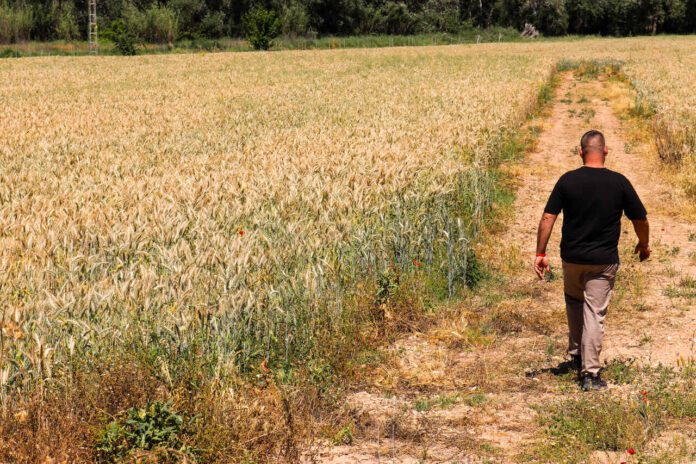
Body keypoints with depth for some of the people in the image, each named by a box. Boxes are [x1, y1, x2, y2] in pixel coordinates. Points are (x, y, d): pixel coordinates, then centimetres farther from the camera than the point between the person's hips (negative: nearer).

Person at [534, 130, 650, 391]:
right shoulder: (619, 183, -7)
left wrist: (540, 253, -3)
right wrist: (644, 245, 20)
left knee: (574, 303, 26)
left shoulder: (567, 181, -6)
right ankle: (590, 373, -4)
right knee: (595, 314, 0)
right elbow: (640, 219, 1)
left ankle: (576, 355, 33)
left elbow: (548, 218, -8)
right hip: (604, 260, -2)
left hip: (572, 257, 2)